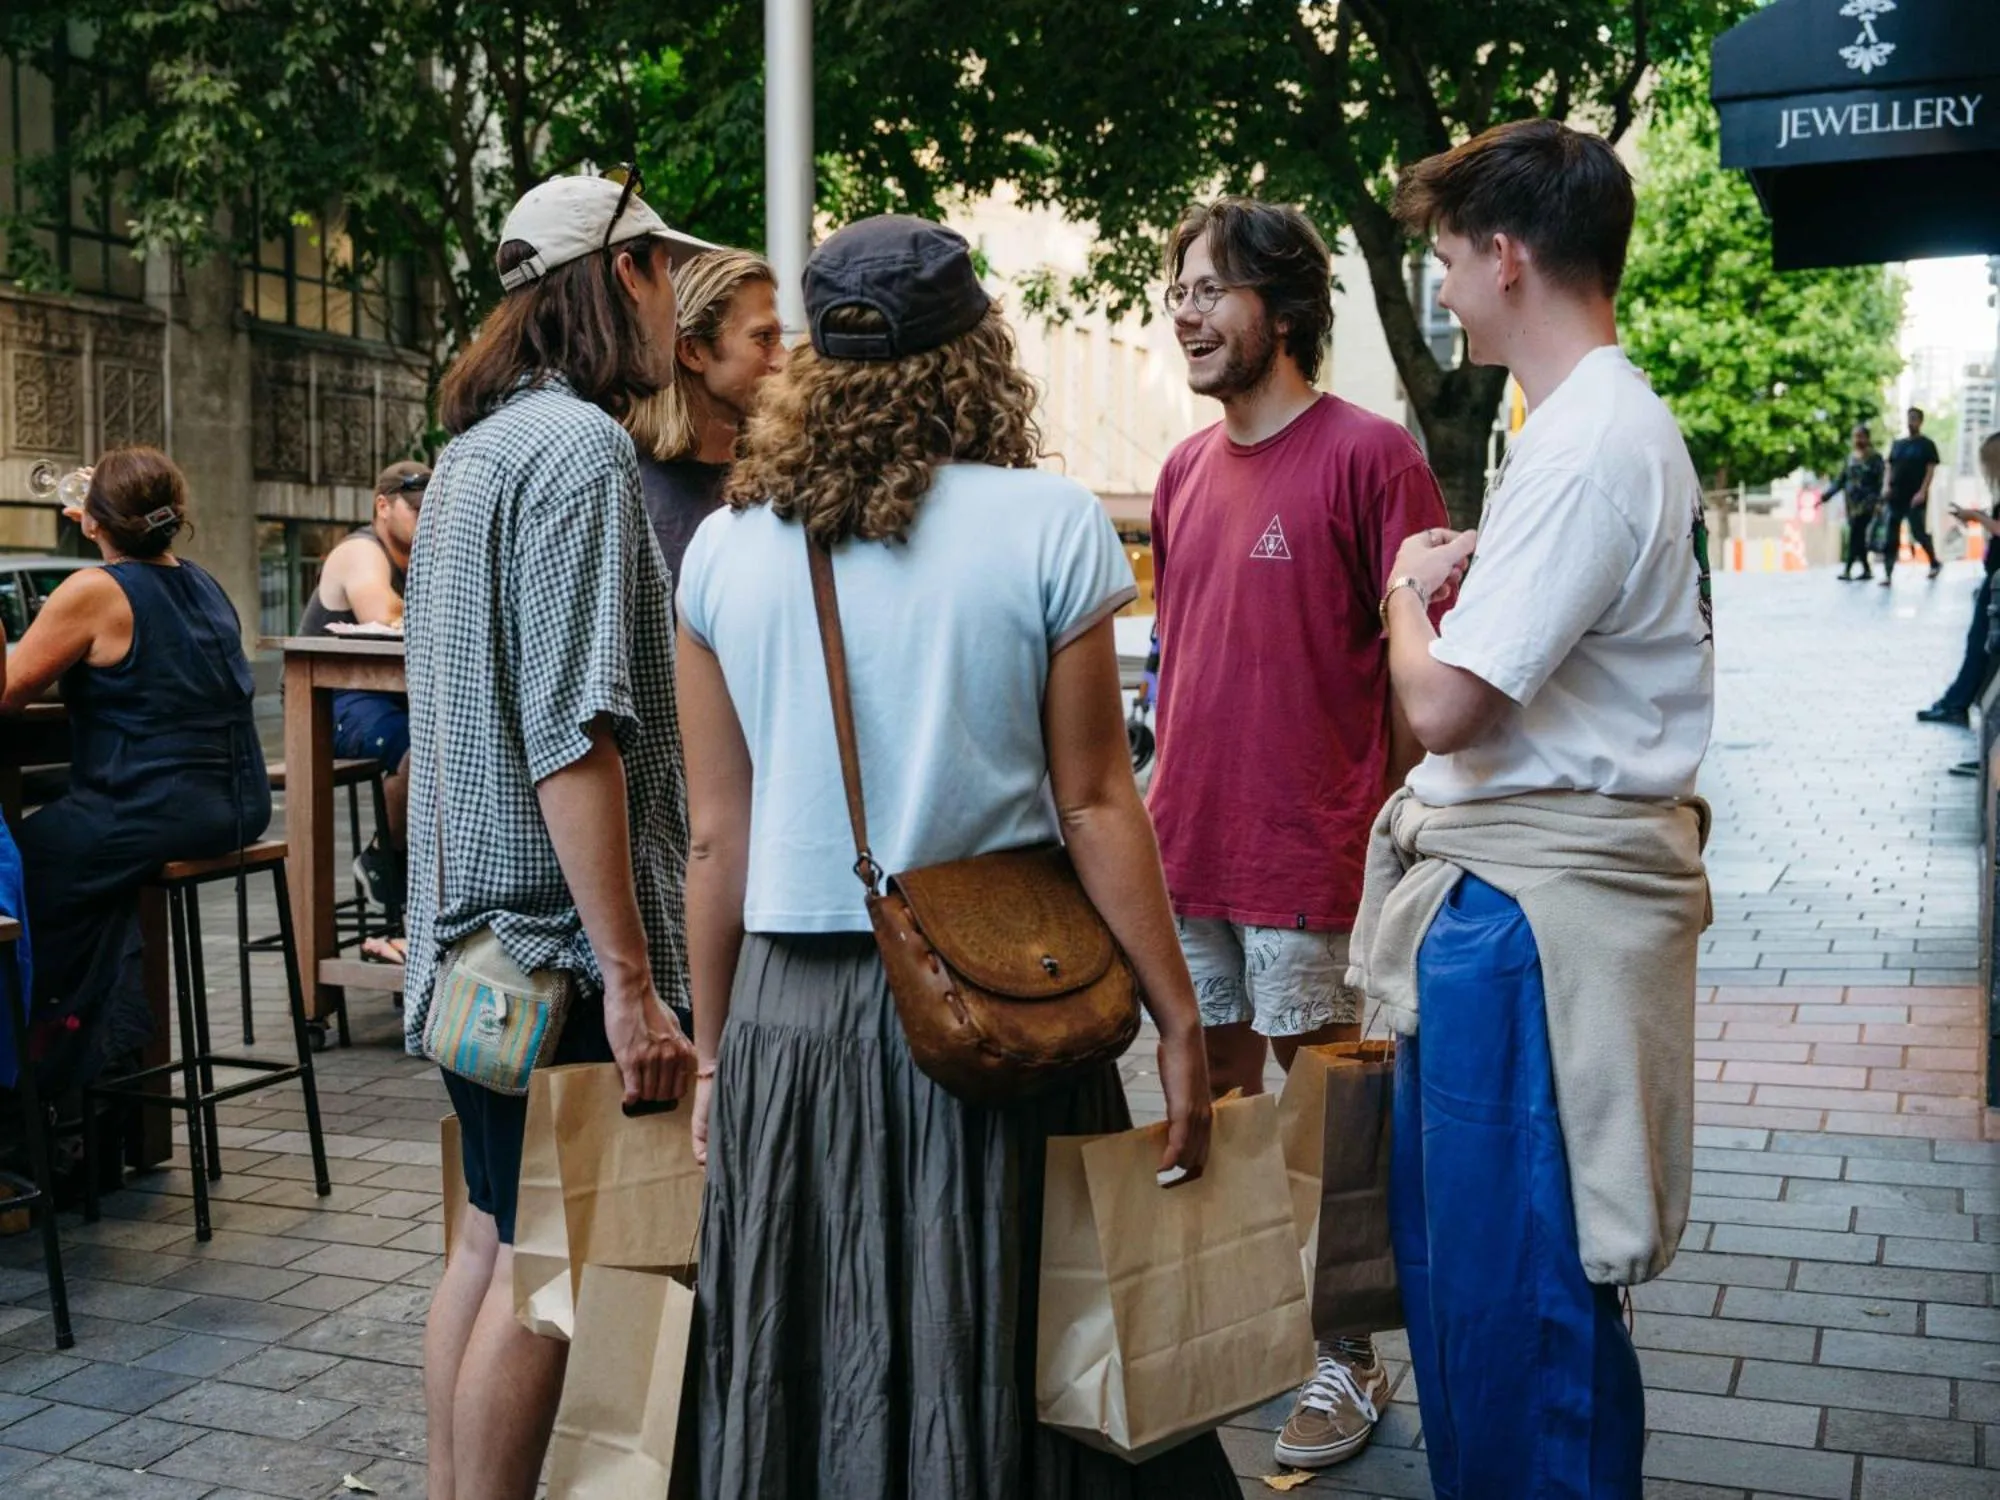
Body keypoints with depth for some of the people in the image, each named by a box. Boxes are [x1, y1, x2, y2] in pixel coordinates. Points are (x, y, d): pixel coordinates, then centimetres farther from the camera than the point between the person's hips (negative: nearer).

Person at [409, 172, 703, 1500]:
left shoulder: (475, 446, 15)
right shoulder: (578, 446, -14)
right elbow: (575, 734, -22)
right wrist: (630, 980, -22)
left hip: (476, 930, 10)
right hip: (560, 936, -10)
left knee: (491, 1240, 16)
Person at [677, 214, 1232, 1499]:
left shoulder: (724, 546, 2)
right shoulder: (1047, 524, -6)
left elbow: (718, 837, 4)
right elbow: (1091, 803, -8)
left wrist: (713, 1050, 12)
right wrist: (1180, 1019, -1)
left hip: (788, 1014, 3)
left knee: (811, 1380, 15)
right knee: (990, 1376, 12)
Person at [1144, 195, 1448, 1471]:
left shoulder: (1369, 456, -9)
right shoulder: (1186, 472, 11)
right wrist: (1161, 795, 14)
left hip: (1312, 855, -6)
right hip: (1189, 845, 6)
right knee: (1213, 1094, 16)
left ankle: (1350, 1361, 22)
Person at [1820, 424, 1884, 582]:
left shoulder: (1875, 458, -3)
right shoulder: (1850, 458, 13)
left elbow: (1880, 482, -11)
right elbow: (1840, 480, 14)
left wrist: (1879, 501, -25)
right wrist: (1825, 496, 6)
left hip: (1866, 503, -6)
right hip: (1851, 503, 6)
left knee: (1855, 534, -15)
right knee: (1858, 537, 8)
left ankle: (1847, 570, -20)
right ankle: (1866, 570, 18)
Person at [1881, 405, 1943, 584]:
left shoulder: (1927, 445, -1)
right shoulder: (1897, 444, 14)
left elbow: (1931, 470, -7)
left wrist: (1922, 492, -19)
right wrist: (1888, 487, -1)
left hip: (1915, 498, -5)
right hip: (1896, 497, 5)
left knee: (1919, 533, 0)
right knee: (1891, 537, -1)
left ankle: (1935, 563, 24)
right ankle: (1887, 575, -2)